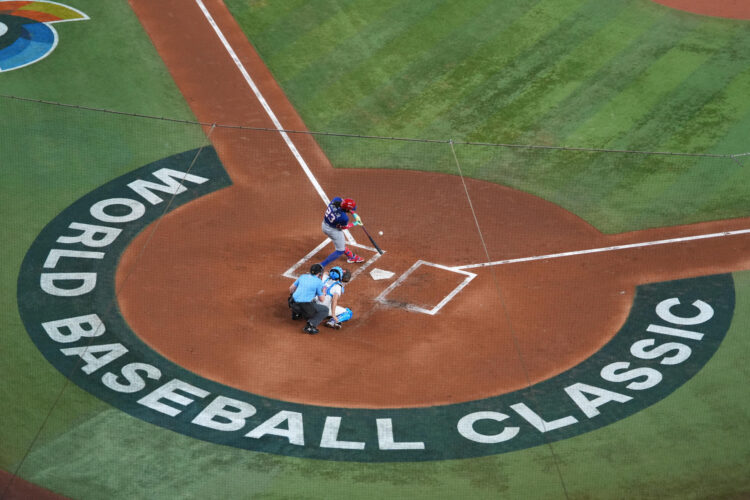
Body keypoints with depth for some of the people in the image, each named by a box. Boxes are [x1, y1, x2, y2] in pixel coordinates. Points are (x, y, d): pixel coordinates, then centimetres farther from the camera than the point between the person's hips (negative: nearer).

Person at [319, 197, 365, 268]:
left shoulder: (336, 200, -25)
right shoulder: (343, 218, -38)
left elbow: (343, 205, -2)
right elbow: (344, 227, -14)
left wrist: (354, 214, -8)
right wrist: (355, 224, 0)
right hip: (333, 230, -8)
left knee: (341, 243, 30)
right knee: (340, 251, 13)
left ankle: (351, 256, 54)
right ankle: (321, 266, 15)